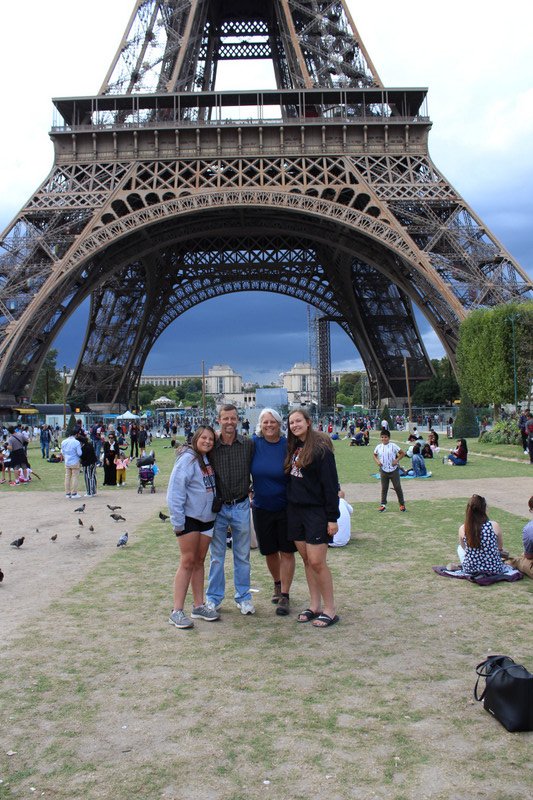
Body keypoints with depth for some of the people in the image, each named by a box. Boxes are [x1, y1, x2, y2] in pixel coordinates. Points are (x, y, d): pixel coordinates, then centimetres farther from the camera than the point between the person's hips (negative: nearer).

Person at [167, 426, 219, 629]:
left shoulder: (208, 460, 10)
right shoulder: (188, 458, -13)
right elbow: (175, 490, -18)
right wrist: (177, 521, -20)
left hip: (207, 518, 7)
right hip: (189, 518, -7)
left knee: (199, 561, 13)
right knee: (187, 562, -5)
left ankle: (198, 606, 22)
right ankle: (177, 611, 1)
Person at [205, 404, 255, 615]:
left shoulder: (248, 444, -4)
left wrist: (252, 491, 0)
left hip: (241, 506, 1)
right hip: (217, 507, 0)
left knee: (242, 555, 11)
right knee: (216, 555, 9)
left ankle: (243, 597, 24)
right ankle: (214, 597, 22)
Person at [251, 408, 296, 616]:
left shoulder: (288, 445, -11)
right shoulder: (253, 443, -4)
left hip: (286, 507, -3)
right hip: (262, 507, 3)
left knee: (286, 552, 2)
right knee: (270, 551, 15)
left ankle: (284, 596, 12)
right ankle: (278, 584, 39)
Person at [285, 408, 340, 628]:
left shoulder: (321, 448, -11)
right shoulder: (293, 448, 11)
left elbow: (331, 484, -13)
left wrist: (332, 517, -15)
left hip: (316, 511, -7)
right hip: (295, 510, 7)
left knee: (317, 561, -7)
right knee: (306, 560, 11)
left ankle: (330, 610, 5)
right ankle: (314, 605, 21)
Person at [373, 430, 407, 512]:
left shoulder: (393, 446, -8)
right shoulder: (378, 447, 1)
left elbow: (402, 453, -1)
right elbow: (375, 455, 17)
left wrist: (397, 460, -13)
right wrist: (377, 461, -2)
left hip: (393, 470, -3)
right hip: (383, 470, 3)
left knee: (397, 487, 4)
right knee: (384, 488, 7)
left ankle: (402, 504, 16)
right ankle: (383, 505, 13)